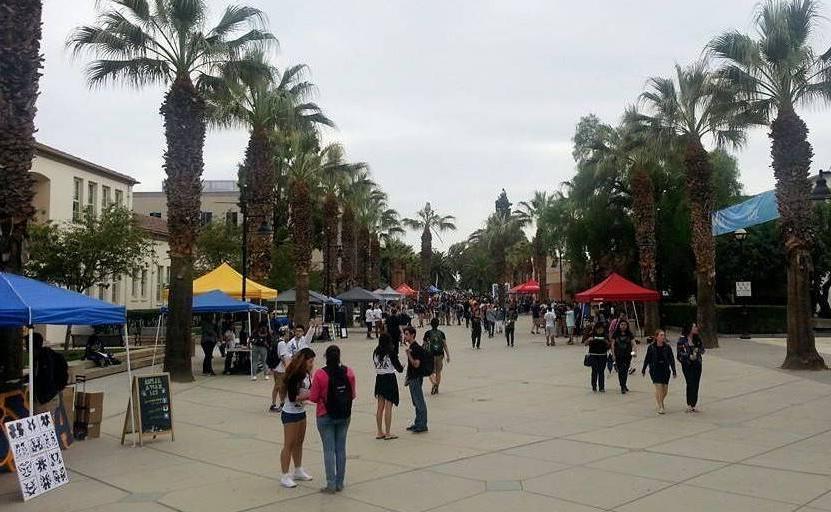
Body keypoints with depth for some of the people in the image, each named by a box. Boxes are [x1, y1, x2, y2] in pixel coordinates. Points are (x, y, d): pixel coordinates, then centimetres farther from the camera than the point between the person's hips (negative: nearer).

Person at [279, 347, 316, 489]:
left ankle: (298, 471, 32)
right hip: (290, 414, -8)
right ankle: (285, 476, 9)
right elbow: (293, 397, -25)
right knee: (289, 444, 0)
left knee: (299, 442, 18)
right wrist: (310, 395, -25)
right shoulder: (294, 376, -24)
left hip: (301, 412, 8)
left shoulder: (306, 374, 0)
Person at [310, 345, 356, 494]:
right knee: (341, 448, 11)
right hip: (344, 416, 3)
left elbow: (313, 398, -12)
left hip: (325, 416, -3)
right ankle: (339, 483, 18)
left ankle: (331, 484, 7)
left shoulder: (320, 374, -17)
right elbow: (353, 395, -1)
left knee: (329, 450, 4)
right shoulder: (349, 372, -8)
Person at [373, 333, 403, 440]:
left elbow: (375, 365, 9)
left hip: (379, 378, 6)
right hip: (389, 379, -6)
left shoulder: (375, 352, 2)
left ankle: (380, 432, 18)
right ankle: (387, 433, 3)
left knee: (380, 407, 12)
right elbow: (398, 367, -9)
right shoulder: (391, 352, -13)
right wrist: (402, 368, 15)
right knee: (388, 407, -1)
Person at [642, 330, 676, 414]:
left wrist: (674, 372, -1)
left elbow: (671, 360, 2)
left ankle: (661, 401, 36)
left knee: (665, 389, 6)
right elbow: (647, 359, 4)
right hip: (655, 370, -2)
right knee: (659, 387, -11)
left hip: (665, 370, 3)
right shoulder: (651, 347, -4)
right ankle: (660, 407, -2)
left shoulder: (667, 347, 0)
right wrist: (643, 369, 10)